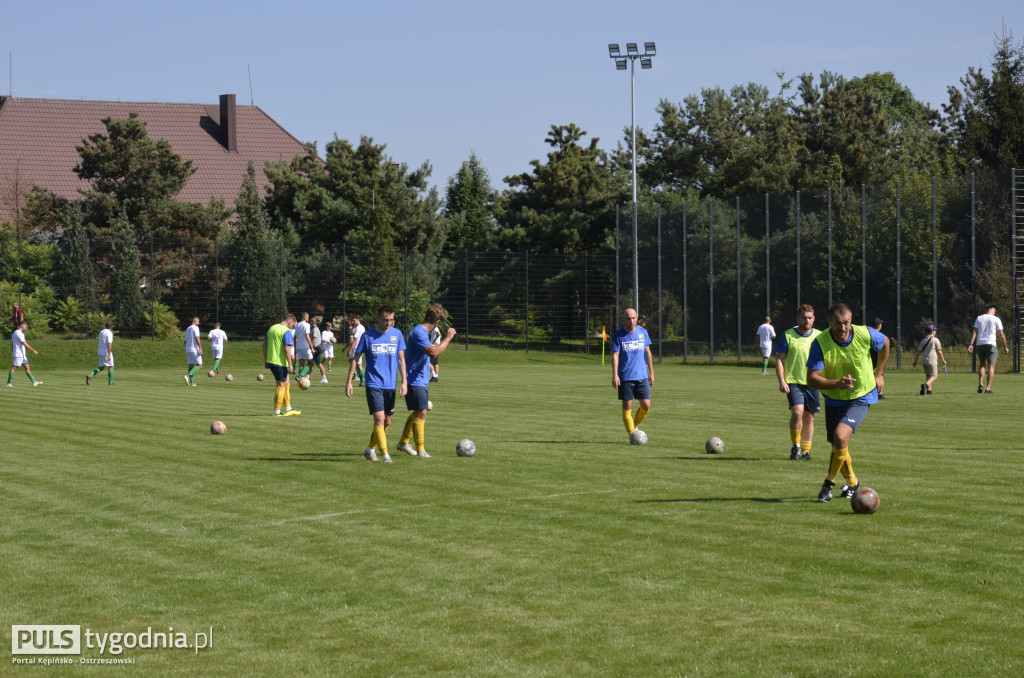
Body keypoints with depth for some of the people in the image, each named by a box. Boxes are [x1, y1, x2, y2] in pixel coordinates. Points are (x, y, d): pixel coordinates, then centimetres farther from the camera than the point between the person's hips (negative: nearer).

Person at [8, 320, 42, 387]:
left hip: (22, 355, 10)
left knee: (27, 367, 8)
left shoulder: (14, 333, 17)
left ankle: (34, 382, 7)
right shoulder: (19, 333, -15)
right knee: (14, 368, -6)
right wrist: (33, 351, -14)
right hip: (19, 354, -10)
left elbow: (12, 344, 21)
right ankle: (9, 383, -3)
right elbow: (25, 344, -19)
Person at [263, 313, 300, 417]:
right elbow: (287, 349, -20)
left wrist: (265, 360, 20)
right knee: (281, 386, 1)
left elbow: (265, 344, 15)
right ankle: (277, 412, 4)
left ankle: (288, 409, 21)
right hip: (280, 363, -8)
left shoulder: (272, 328, 12)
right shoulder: (287, 331, -13)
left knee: (287, 383, 18)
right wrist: (290, 364, -17)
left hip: (270, 361, 8)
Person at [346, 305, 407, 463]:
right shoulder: (367, 336, -4)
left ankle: (371, 449, 27)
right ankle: (385, 454, -14)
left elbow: (401, 359, 9)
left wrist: (404, 381, 1)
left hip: (390, 385, 4)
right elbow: (355, 359, 3)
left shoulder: (397, 334, 4)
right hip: (373, 384, -4)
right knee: (379, 419, -15)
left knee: (387, 422, 10)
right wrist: (349, 382, 0)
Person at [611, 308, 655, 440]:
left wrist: (651, 372, 12)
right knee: (627, 407, -1)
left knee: (646, 406, -1)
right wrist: (615, 375, -13)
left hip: (642, 376, 3)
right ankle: (632, 434, 6)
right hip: (625, 377, -3)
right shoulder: (618, 335, -4)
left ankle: (635, 425, 23)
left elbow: (647, 352, 13)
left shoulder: (642, 332, 6)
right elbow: (615, 355, -5)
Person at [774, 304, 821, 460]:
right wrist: (782, 381, -9)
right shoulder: (788, 336, -1)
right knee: (797, 411, -20)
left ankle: (806, 450, 18)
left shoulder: (819, 336, 7)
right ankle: (795, 445, -3)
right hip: (793, 382, -3)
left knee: (809, 417, 7)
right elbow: (779, 359, 0)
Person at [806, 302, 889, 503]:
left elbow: (885, 342, 7)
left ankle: (829, 482, -5)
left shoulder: (865, 334, -18)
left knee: (840, 436, -24)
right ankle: (851, 482, 37)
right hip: (833, 398, 2)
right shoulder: (820, 343, -21)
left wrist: (879, 374, 10)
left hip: (861, 397, -2)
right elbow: (812, 379, -23)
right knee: (839, 446, 9)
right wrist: (837, 383, -39)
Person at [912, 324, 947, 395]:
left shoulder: (923, 340, 11)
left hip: (923, 361, 6)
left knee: (928, 375, 17)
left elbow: (918, 351, 8)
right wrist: (943, 360, 5)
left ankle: (929, 390, 11)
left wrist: (915, 361, 14)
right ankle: (926, 385, -28)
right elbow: (939, 352, -5)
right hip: (932, 361, -6)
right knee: (934, 376, -2)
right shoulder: (935, 340, -4)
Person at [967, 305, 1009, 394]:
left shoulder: (979, 318, 10)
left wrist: (971, 344, -2)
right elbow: (1001, 335, 2)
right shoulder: (996, 319, 2)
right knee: (991, 366, 0)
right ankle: (988, 388, -11)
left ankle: (980, 384, 2)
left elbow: (974, 332, 2)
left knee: (982, 364, 19)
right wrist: (1005, 346, 11)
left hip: (980, 344, 3)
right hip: (991, 344, -3)